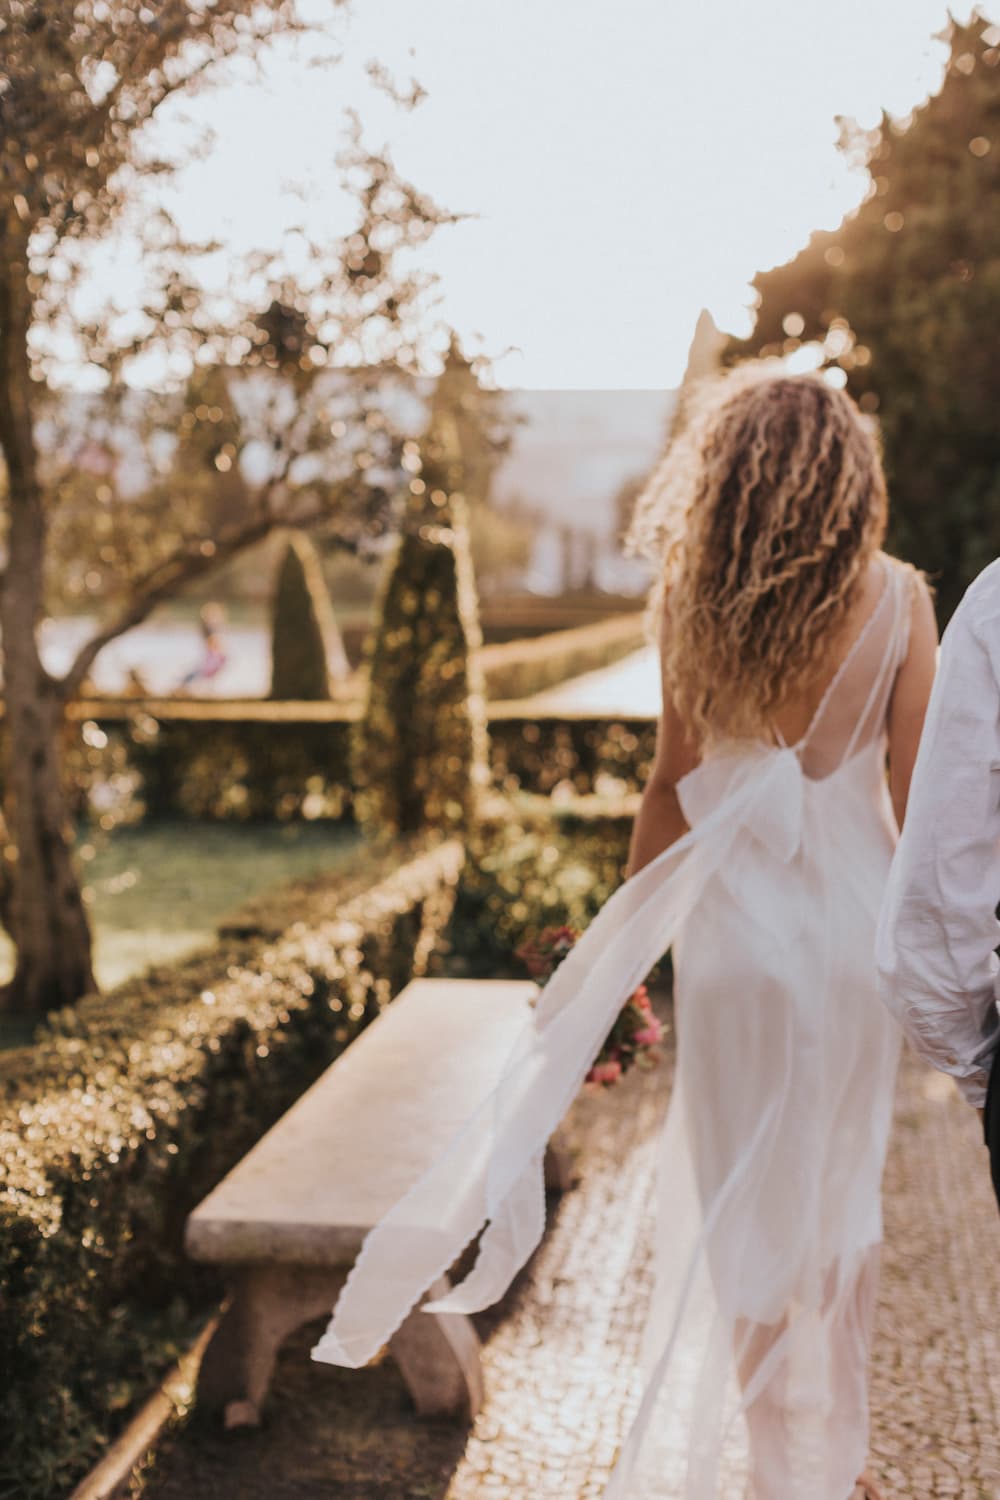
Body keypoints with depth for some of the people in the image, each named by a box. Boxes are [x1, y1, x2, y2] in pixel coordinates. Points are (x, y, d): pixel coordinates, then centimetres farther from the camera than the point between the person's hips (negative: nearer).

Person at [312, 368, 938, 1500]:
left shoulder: (694, 600, -6)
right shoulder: (897, 599, -6)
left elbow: (674, 783, -4)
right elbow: (915, 790, -5)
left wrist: (626, 934, 7)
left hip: (739, 916, -1)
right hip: (855, 913, 1)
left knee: (746, 1192, 12)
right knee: (841, 1183, 17)